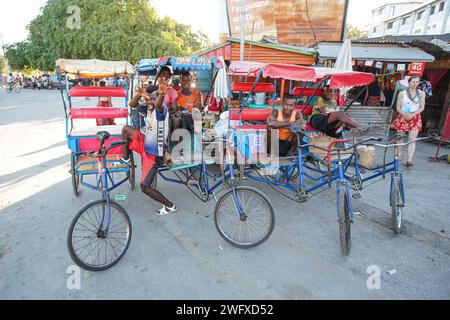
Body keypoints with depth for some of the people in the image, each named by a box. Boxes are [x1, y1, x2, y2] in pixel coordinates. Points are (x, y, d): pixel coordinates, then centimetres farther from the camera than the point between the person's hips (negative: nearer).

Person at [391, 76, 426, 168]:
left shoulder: (421, 93, 5)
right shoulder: (402, 93, 1)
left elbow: (422, 108, 2)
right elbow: (398, 108, 0)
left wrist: (412, 114, -15)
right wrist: (405, 114, -18)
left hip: (415, 118, 0)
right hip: (403, 117, 0)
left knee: (412, 139, -10)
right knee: (400, 137, 7)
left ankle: (409, 160, -17)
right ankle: (399, 155, 26)